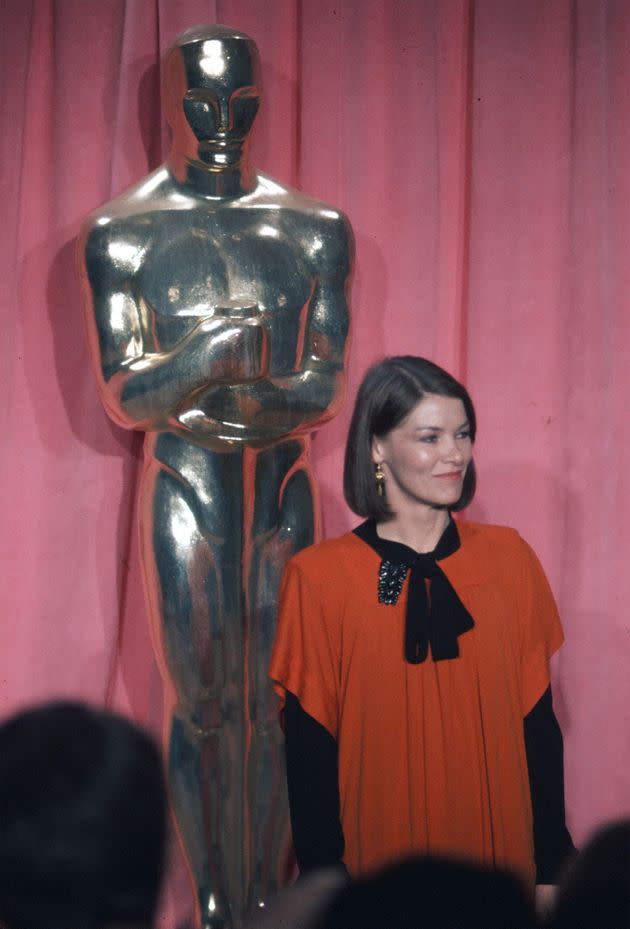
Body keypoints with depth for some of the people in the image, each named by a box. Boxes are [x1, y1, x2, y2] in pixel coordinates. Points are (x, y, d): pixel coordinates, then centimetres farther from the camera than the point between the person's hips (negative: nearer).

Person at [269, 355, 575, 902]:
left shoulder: (508, 559, 0)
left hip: (500, 849, 3)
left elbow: (537, 724, 3)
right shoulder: (320, 578, -8)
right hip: (380, 858, -2)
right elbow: (310, 752, -5)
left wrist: (553, 864, 1)